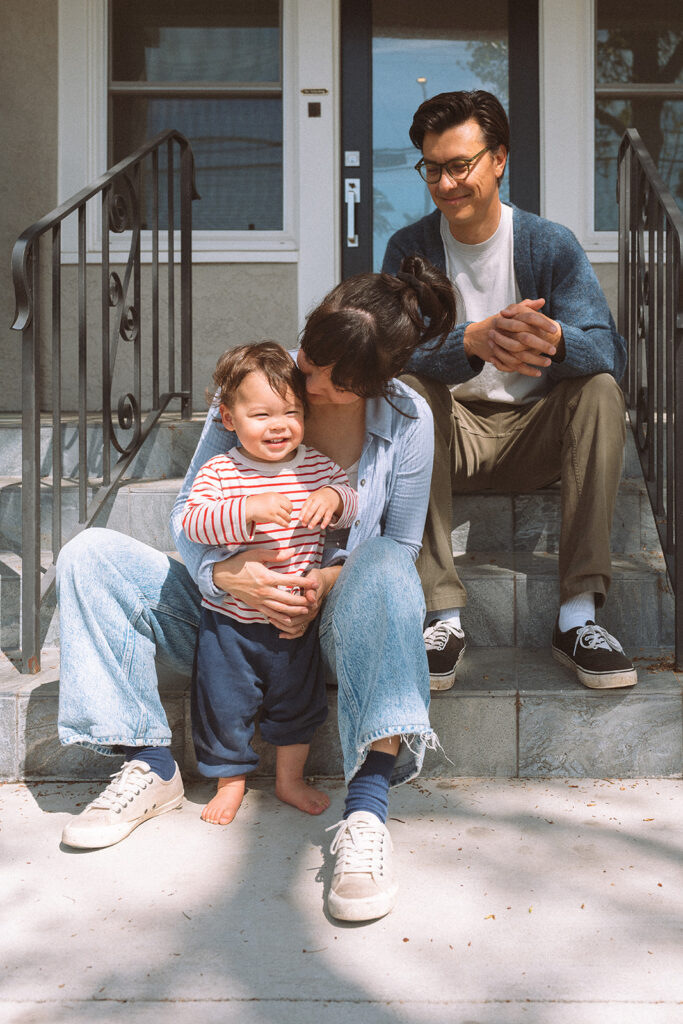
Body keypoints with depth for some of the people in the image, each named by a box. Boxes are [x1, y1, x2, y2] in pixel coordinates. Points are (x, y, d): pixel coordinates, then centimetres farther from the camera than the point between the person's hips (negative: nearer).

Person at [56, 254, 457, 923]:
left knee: (381, 568, -36)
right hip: (232, 611, 2)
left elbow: (400, 548, -1)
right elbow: (186, 513, -6)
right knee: (90, 554, -15)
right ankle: (150, 767, -14)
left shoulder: (408, 421, -8)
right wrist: (225, 574, -27)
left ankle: (366, 813, -42)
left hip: (331, 621, -2)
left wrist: (330, 581, -22)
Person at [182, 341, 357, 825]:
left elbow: (352, 503, 2)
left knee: (298, 701, 17)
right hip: (229, 619, -2)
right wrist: (249, 510, -34)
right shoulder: (218, 472, -11)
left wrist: (334, 498, -21)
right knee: (224, 702, 8)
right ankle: (231, 780, 32)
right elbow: (194, 522, -20)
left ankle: (290, 779, 38)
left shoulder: (316, 465, -3)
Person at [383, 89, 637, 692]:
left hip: (536, 435, 0)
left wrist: (552, 339, -42)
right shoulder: (411, 249, -3)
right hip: (451, 434, 0)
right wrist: (475, 341, -41)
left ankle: (578, 615, -31)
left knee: (600, 387, -27)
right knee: (404, 388, -29)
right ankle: (442, 614, -33)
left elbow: (609, 350, -17)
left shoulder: (551, 245, -5)